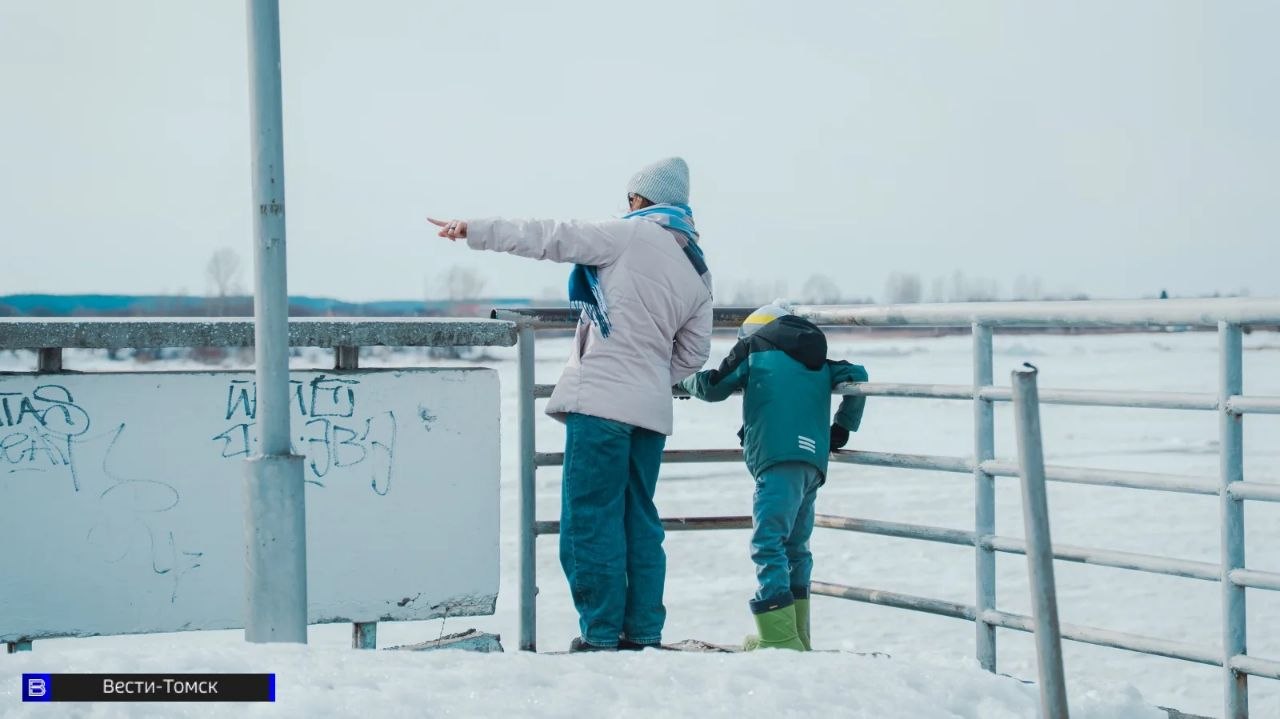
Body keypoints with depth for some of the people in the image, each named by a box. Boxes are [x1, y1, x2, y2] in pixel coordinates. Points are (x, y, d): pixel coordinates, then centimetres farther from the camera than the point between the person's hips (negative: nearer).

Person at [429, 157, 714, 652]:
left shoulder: (631, 234, -3)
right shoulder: (699, 273, 15)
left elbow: (550, 238, -3)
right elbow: (693, 353, 18)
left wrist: (475, 230, 3)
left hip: (600, 399, -7)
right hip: (652, 409, 7)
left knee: (590, 517, -4)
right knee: (639, 517, 14)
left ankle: (601, 633, -5)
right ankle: (643, 631, 14)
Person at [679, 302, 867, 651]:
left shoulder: (754, 347, 12)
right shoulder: (819, 363, 27)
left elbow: (712, 386, 10)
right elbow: (856, 375, 19)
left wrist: (686, 380, 31)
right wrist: (842, 428, 28)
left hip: (779, 459, -7)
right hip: (814, 461, 7)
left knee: (768, 544, -11)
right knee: (795, 546, 15)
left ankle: (779, 640, -21)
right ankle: (796, 637, 17)